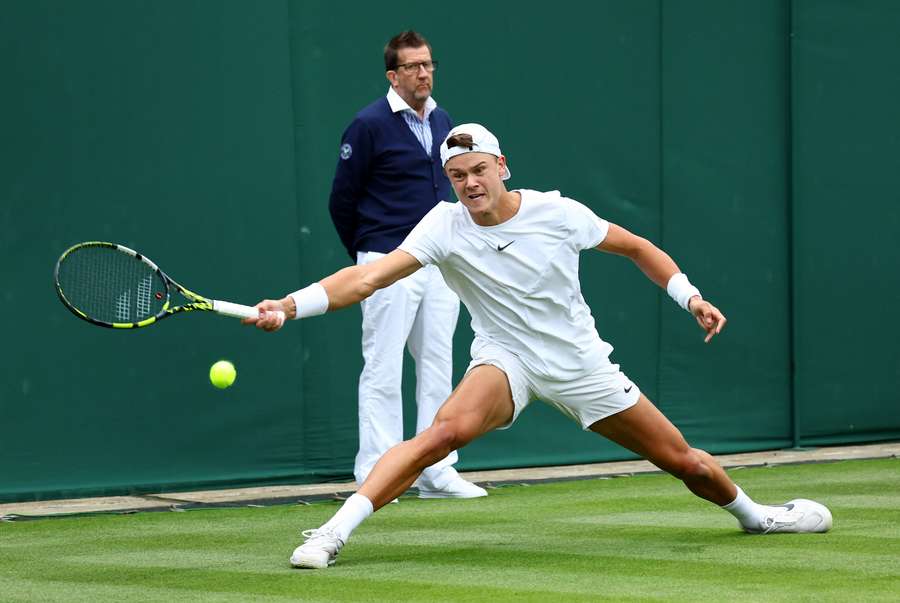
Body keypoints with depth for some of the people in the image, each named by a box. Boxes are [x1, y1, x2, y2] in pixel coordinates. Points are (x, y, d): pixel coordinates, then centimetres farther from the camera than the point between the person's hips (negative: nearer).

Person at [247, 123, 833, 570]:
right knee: (447, 429, -34)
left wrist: (691, 296, -9)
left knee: (686, 462, 7)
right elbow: (369, 276, -27)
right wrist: (290, 305, -39)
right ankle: (334, 532, -34)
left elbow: (638, 247, 2)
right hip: (505, 361, -2)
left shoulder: (558, 213, -13)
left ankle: (754, 515, 41)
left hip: (582, 366, 2)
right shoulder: (445, 226, -16)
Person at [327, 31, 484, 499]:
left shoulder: (443, 122, 12)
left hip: (439, 265, 6)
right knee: (382, 371, -6)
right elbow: (342, 200, -3)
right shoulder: (369, 125, -8)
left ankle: (437, 472, 13)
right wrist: (367, 257, 6)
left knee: (437, 368, 8)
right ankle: (373, 475, -2)